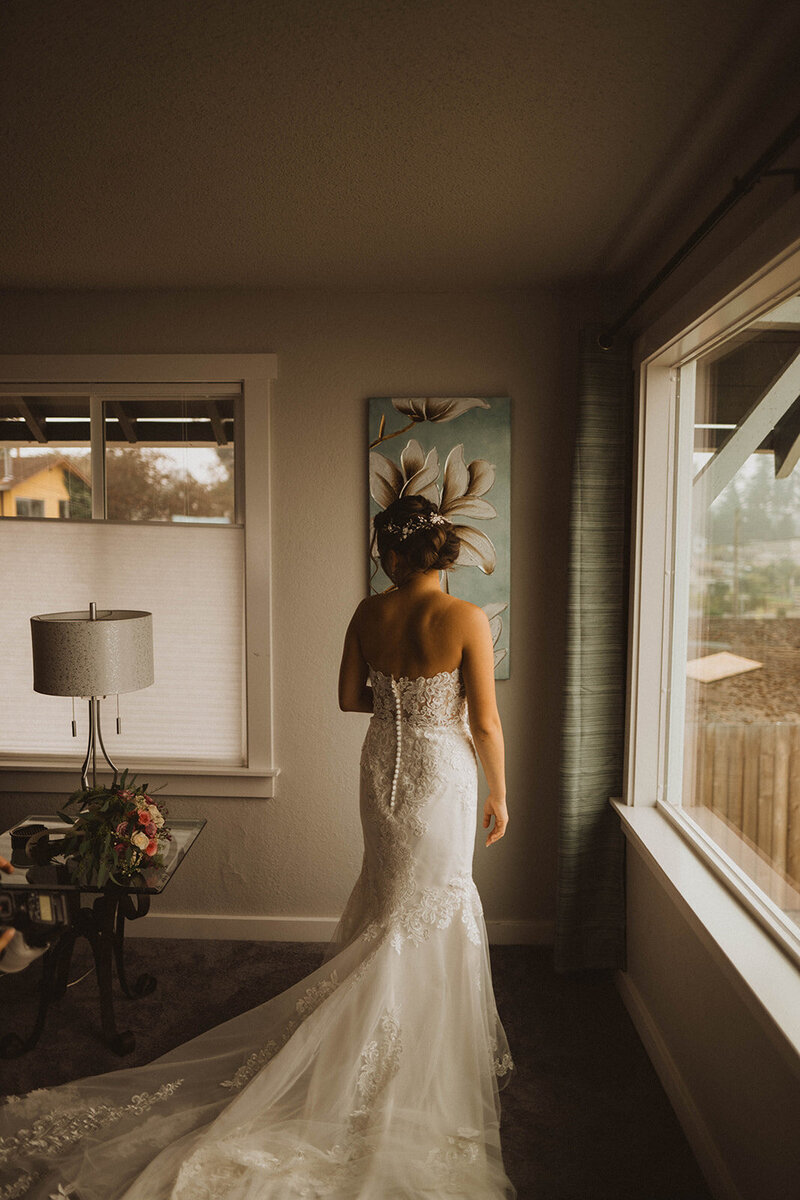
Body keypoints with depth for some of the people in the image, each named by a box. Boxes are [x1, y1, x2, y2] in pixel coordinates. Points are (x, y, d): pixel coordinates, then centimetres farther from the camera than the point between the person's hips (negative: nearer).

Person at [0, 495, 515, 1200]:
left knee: (390, 902, 24)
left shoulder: (368, 614, -7)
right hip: (443, 776, -4)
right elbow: (485, 723, -15)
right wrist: (499, 795, -2)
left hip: (382, 766, 4)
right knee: (429, 912, 13)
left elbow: (350, 698, 3)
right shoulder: (467, 618, -19)